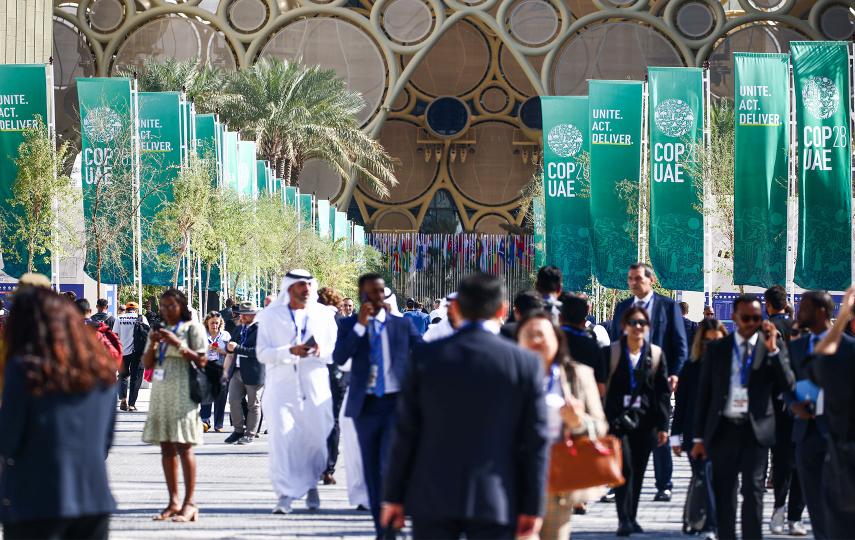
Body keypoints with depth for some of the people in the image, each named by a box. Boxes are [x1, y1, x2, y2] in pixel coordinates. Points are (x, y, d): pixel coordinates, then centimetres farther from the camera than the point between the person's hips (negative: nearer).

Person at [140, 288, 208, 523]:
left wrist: (177, 343, -15)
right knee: (166, 448, 4)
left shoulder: (192, 328, 0)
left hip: (183, 394, -6)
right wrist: (152, 345, -3)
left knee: (183, 447, -11)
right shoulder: (158, 330, 18)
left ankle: (189, 503, -12)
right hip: (161, 393, 6)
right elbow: (147, 363, 16)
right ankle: (173, 502, 8)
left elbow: (201, 360, -7)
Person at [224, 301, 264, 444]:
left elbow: (258, 351, -22)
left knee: (253, 405, 4)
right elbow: (231, 346, 17)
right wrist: (229, 348, -8)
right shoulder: (239, 329, 14)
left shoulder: (260, 329, -11)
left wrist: (238, 348, -24)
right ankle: (238, 430, 15)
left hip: (254, 372, -7)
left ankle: (250, 434, 12)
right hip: (237, 371, 7)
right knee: (234, 401, 2)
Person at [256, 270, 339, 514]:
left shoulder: (324, 314, 9)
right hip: (282, 386, -2)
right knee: (281, 438, -12)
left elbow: (336, 349, 8)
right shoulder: (271, 315, 4)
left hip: (315, 386, 2)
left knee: (316, 438, 3)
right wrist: (290, 351, -19)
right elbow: (263, 352, -2)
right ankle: (285, 495, -10)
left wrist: (321, 351, -16)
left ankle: (311, 485, 27)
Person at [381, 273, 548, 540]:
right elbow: (535, 441, -2)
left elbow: (406, 431, 1)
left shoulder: (426, 357, -1)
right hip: (495, 500, -1)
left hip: (432, 498, 1)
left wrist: (394, 496, 8)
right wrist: (532, 506, 5)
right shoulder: (526, 364, -4)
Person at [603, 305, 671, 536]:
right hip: (618, 419, -3)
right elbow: (603, 387, 1)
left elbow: (663, 391, 7)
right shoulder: (611, 352, 1)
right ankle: (624, 519, -14)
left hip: (645, 420, 3)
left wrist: (663, 425, 2)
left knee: (638, 471, 7)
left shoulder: (656, 354, 7)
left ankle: (632, 518, 17)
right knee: (625, 467, -13)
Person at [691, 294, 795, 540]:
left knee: (753, 490, -5)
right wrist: (699, 437, 6)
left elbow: (787, 385, -4)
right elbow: (704, 393, 9)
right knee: (723, 493, 5)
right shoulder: (716, 349, 8)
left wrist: (772, 350, -14)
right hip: (723, 428, 2)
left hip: (756, 429, -1)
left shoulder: (775, 345, 5)